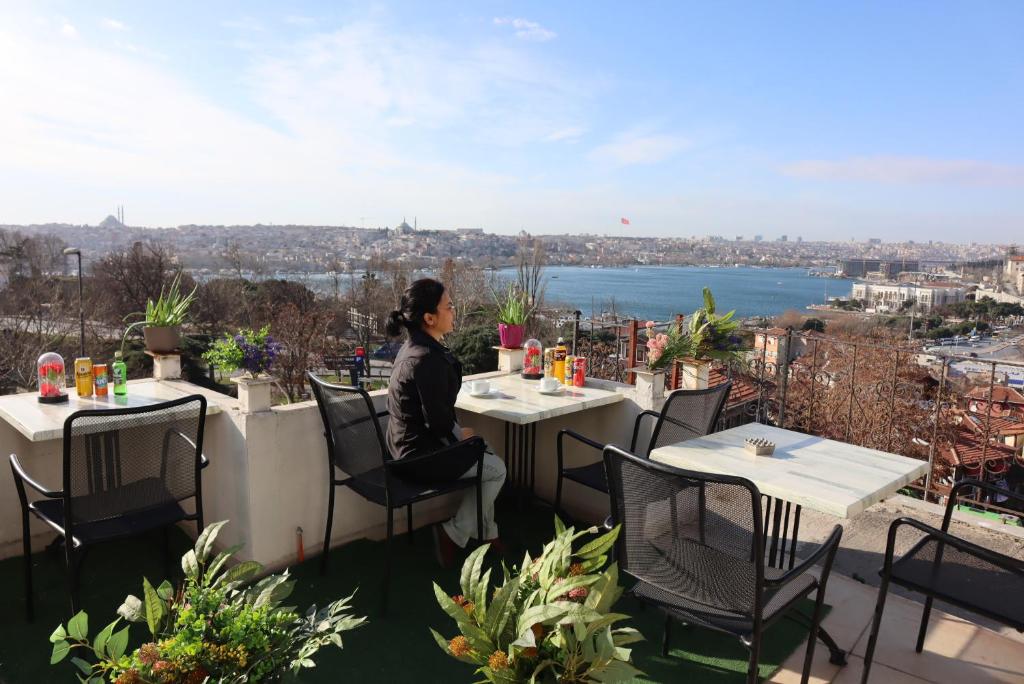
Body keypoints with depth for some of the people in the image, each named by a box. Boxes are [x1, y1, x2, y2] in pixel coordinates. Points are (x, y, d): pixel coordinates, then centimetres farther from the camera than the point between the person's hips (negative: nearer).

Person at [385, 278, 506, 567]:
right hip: (422, 452, -10)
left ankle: (486, 532, 29)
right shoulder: (428, 359, -28)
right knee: (496, 469, 4)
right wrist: (459, 435, -6)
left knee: (486, 453, 21)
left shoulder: (414, 346, 5)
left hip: (412, 443, 10)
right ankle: (454, 535, 13)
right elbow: (438, 421, -23)